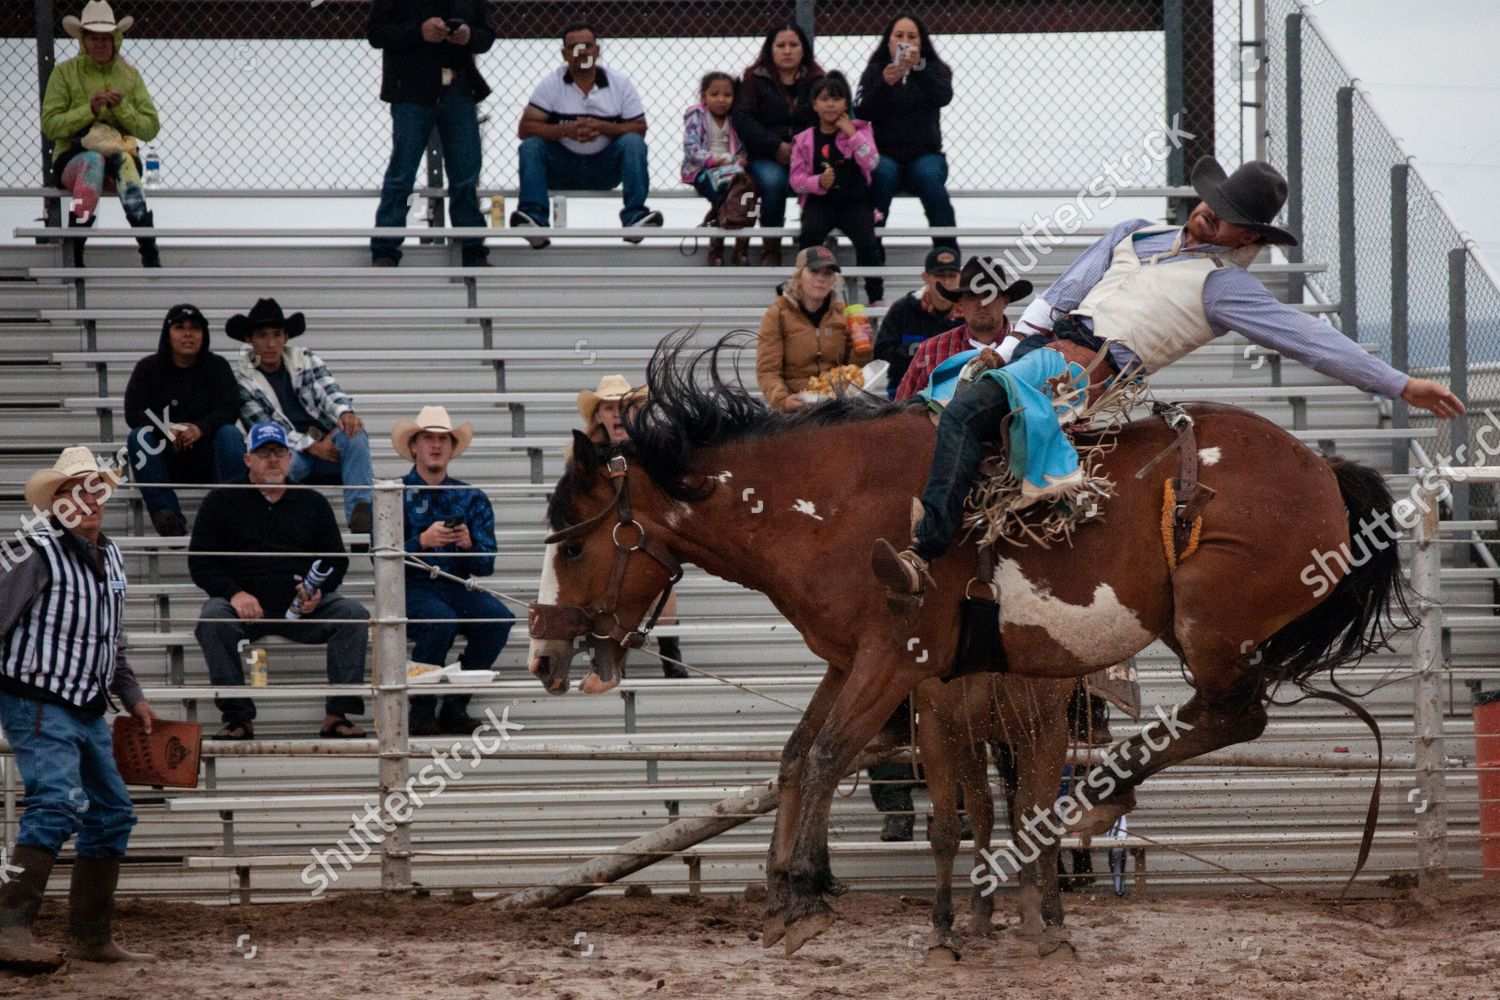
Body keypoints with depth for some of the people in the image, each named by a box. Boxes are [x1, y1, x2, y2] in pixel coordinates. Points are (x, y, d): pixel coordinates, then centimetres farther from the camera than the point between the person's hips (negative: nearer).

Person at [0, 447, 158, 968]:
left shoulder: (110, 555, 14)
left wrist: (133, 697, 25)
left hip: (88, 711, 9)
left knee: (112, 814, 14)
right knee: (57, 801, -26)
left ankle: (92, 937, 23)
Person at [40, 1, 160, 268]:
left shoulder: (129, 75, 13)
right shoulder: (64, 73, 5)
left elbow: (150, 128, 6)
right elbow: (50, 126, -5)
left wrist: (122, 108, -11)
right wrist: (89, 110, -16)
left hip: (122, 159, 2)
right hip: (71, 158, -2)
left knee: (123, 159, -36)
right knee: (94, 158, -38)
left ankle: (149, 252, -45)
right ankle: (73, 254, -41)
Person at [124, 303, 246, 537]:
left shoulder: (217, 367, 8)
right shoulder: (148, 368, 6)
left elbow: (230, 409, -9)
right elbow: (133, 413, -8)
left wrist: (200, 429, -30)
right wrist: (167, 430, -28)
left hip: (206, 460, 0)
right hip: (165, 457, 0)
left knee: (230, 434, -28)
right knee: (138, 437, -29)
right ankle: (170, 522, -42)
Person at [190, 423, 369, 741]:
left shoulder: (313, 503, 18)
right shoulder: (221, 501, 11)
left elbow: (337, 560, 18)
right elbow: (200, 562, 4)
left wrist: (319, 592, -6)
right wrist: (234, 593, -14)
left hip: (302, 607, 2)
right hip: (245, 604, -2)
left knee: (355, 615, -23)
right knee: (212, 619, -34)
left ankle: (338, 714, -21)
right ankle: (238, 716, -28)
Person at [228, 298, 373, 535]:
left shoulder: (306, 361, 15)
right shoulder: (242, 381, 4)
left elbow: (330, 393, -1)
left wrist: (345, 413, -27)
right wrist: (311, 446, -18)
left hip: (327, 444, 3)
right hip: (293, 454, -3)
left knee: (354, 433, -31)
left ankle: (360, 512, -41)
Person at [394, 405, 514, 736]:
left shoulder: (471, 498, 14)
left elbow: (486, 565, 7)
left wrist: (469, 544, -14)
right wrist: (422, 542, -21)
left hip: (457, 588, 3)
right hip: (409, 589, -3)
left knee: (498, 618, -26)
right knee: (440, 620, -35)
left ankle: (455, 706, -13)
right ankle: (422, 709, -18)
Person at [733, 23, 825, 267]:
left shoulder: (817, 80, 13)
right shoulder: (755, 78, 10)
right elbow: (742, 118, -2)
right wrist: (777, 146, -13)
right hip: (766, 156, -1)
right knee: (773, 180, -36)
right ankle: (770, 249, -21)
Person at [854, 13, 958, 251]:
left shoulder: (935, 69, 11)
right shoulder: (875, 71, 11)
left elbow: (943, 97, -12)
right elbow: (861, 112, -4)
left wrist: (918, 68, -29)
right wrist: (884, 84, -21)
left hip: (925, 154, 0)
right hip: (885, 154, 0)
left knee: (929, 177, -33)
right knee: (882, 173, -34)